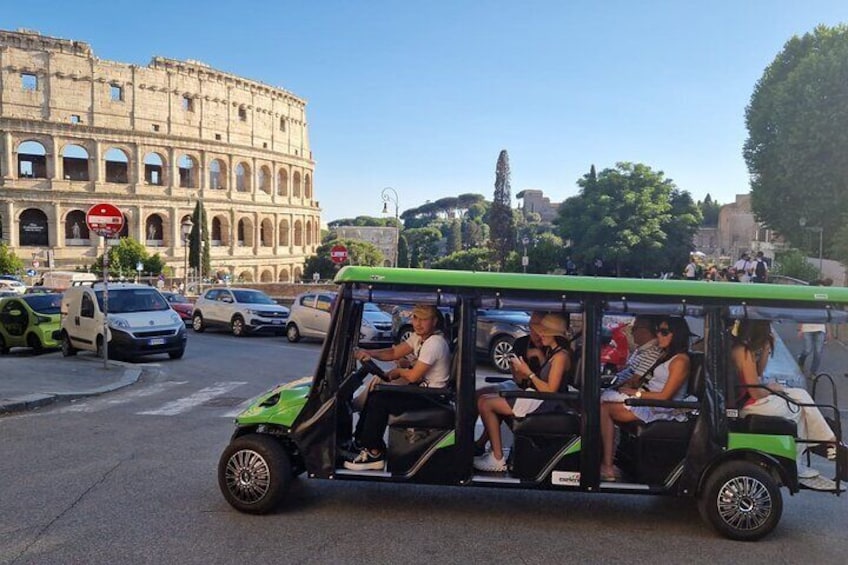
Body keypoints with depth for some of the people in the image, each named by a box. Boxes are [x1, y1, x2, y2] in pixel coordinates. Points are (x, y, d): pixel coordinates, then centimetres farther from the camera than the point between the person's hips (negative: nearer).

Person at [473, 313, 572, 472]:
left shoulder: (561, 356, -14)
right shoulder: (550, 352, 15)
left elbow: (550, 390, -20)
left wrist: (529, 373, -15)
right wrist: (520, 372, 2)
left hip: (544, 403, -10)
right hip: (536, 398, 10)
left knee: (485, 404, -13)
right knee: (485, 398, 10)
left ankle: (498, 459, -11)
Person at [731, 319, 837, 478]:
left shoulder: (744, 347, 6)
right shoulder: (744, 352, -23)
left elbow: (758, 374, 15)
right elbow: (756, 392, -21)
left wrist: (766, 349, 6)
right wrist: (771, 388, 0)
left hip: (751, 398, 9)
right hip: (749, 405, -9)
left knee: (800, 395, 14)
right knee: (798, 408, 10)